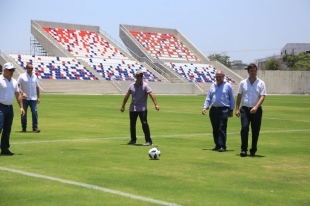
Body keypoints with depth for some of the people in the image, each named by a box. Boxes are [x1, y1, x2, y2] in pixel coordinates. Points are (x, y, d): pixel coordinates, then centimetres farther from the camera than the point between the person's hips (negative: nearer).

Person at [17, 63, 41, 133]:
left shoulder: (35, 76, 12)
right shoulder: (22, 76, -1)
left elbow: (37, 87, 18)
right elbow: (17, 86, -8)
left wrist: (38, 97, 13)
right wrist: (22, 93, -22)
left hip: (33, 98, 2)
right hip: (25, 98, -2)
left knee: (35, 112, -8)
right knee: (24, 113, 3)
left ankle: (35, 128, -6)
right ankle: (24, 128, 14)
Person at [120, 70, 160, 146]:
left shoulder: (145, 85, -8)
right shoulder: (132, 85, 7)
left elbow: (151, 94, -19)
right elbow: (127, 96, 16)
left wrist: (156, 104, -31)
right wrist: (123, 106, 18)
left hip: (142, 109, -5)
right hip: (132, 108, 5)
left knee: (144, 124, -13)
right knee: (132, 124, 12)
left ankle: (149, 141, -12)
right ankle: (133, 140, 28)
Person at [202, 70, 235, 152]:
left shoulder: (228, 86, 3)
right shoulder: (212, 86, 15)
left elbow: (232, 98, 4)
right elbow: (208, 98, 14)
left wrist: (231, 110, 0)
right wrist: (205, 107, 1)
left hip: (223, 109, -5)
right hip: (214, 109, 5)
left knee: (222, 128, -12)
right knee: (215, 129, 8)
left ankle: (222, 146, -12)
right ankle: (217, 145, 17)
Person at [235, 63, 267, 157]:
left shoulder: (261, 83, 2)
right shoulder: (243, 83, 7)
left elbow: (262, 97, -7)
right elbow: (239, 96, 10)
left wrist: (256, 107, -22)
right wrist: (237, 109, 2)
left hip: (256, 110, 0)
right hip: (245, 109, 0)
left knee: (255, 131, 3)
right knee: (244, 128, -13)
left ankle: (253, 150, 14)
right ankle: (243, 149, -12)